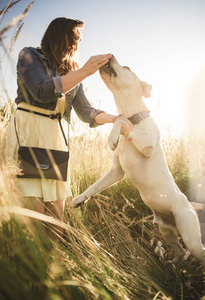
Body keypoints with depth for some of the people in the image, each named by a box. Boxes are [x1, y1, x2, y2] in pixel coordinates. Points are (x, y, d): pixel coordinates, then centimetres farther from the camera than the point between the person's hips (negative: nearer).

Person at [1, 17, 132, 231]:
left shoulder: (72, 74, 19)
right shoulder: (30, 56, 4)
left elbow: (85, 112, 14)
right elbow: (42, 92, -13)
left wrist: (115, 118, 0)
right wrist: (84, 71, -15)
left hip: (54, 138, 6)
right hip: (26, 133, -5)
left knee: (56, 213, 2)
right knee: (32, 210, -13)